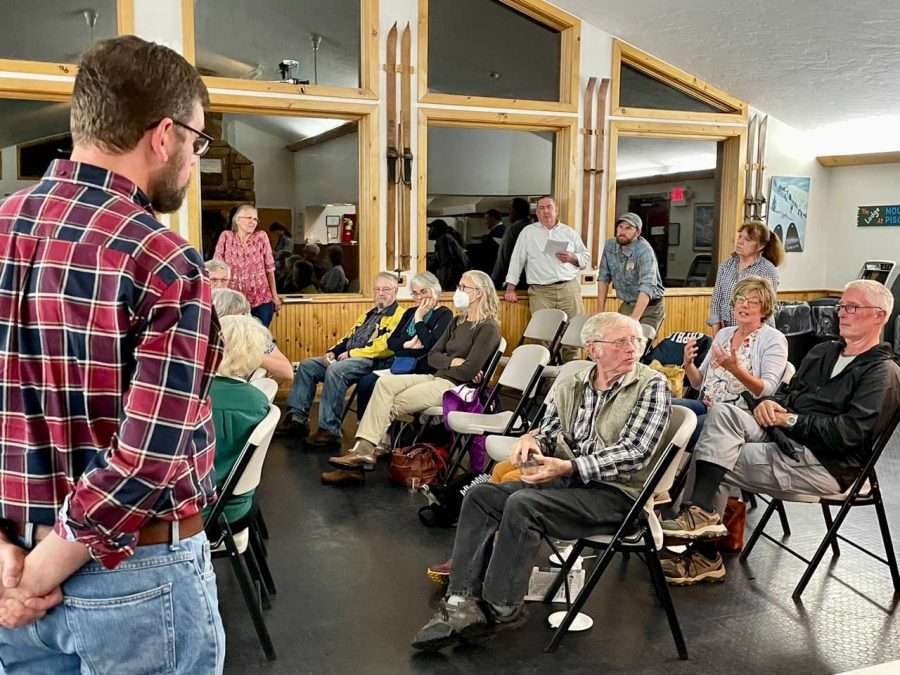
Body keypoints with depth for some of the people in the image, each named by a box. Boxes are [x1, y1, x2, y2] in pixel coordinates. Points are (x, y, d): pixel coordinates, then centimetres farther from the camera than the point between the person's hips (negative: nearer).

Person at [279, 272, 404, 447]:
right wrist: (333, 352, 7)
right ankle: (297, 418, 2)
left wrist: (352, 353, -16)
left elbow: (387, 346, -18)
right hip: (349, 358, 10)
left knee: (335, 370, -35)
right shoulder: (369, 314, 27)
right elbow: (349, 337, 27)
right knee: (307, 366, 3)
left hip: (373, 361, -10)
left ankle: (330, 430, -29)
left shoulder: (398, 315, -4)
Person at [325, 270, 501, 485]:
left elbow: (469, 371, -16)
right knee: (385, 382, -15)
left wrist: (445, 365, -3)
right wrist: (453, 362, -6)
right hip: (437, 379, 8)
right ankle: (363, 449, -23)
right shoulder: (458, 322, 18)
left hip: (457, 387, -8)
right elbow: (432, 356, 12)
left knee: (394, 403, -18)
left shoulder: (488, 328, -7)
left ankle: (364, 449, -5)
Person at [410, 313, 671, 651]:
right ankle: (463, 602, -15)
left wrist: (569, 467, -25)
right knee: (481, 495, -10)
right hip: (567, 481, 7)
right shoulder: (569, 386, 10)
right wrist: (532, 439, -11)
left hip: (616, 491, -6)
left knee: (523, 505, -28)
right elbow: (549, 431, 16)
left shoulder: (652, 385, -7)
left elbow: (635, 452, -16)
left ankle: (500, 609, -14)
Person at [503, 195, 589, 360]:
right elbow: (517, 260, 7)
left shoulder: (569, 232, 15)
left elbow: (586, 257, 17)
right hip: (540, 291, -2)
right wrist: (510, 288, 0)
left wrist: (572, 258, -5)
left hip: (569, 288, 2)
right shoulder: (528, 232, 10)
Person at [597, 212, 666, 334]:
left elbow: (647, 287, -32)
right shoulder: (609, 246, -3)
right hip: (626, 305, 5)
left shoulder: (644, 250, -21)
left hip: (649, 307, -5)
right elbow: (603, 278, 4)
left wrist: (634, 318, -43)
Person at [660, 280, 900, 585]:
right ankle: (701, 518, -21)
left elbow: (850, 433, -16)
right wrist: (771, 402, 1)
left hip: (825, 465, -8)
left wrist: (791, 420, -14)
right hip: (787, 439, 8)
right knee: (722, 412, -19)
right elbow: (789, 391, 25)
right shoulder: (824, 351, 22)